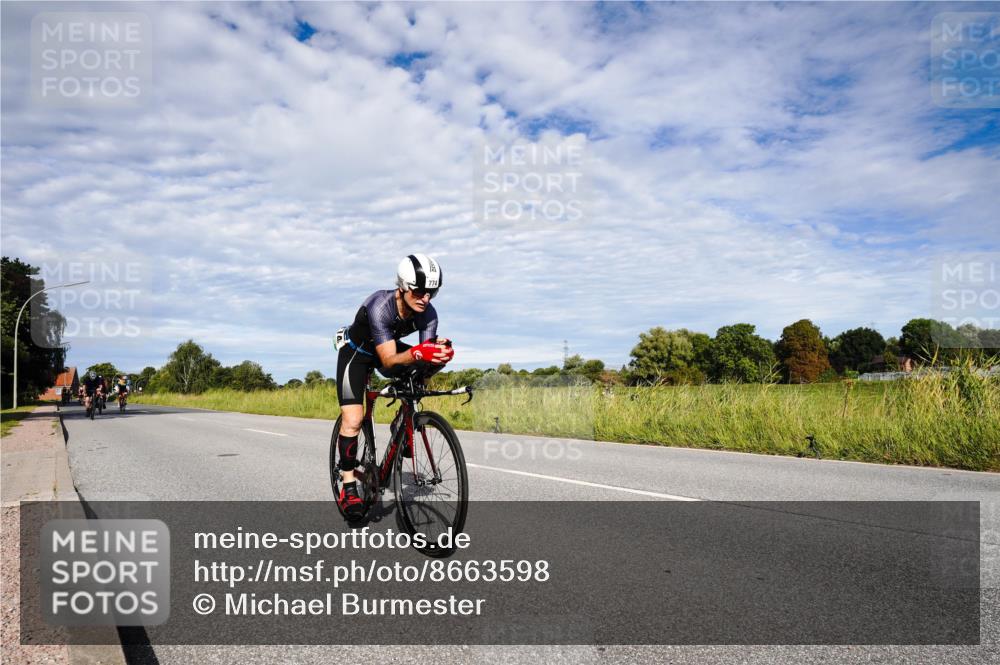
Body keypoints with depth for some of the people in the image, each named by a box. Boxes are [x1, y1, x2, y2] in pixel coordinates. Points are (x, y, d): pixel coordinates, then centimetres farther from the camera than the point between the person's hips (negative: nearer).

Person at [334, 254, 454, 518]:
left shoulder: (428, 313, -23)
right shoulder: (380, 306, -37)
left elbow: (426, 355, -24)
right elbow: (389, 360, -41)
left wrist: (438, 352, -47)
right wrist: (418, 353, -58)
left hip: (389, 348, 5)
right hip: (356, 352, -5)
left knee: (435, 361, -17)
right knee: (353, 420, -17)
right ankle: (348, 486, -1)